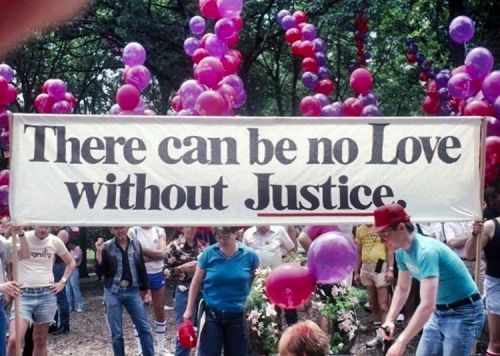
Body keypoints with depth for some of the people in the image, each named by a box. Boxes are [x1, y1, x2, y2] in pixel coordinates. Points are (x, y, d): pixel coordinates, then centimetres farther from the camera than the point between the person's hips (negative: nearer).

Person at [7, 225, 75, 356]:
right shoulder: (19, 237, -6)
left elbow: (71, 262, 19)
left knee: (40, 340, 10)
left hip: (47, 295, 3)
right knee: (14, 339, -18)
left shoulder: (55, 241, 4)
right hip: (23, 294, -3)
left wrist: (62, 282, 8)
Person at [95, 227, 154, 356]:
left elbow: (142, 268, 10)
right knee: (116, 333, 4)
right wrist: (99, 252, -19)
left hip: (132, 291, 2)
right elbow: (101, 271, -7)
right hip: (113, 293, -2)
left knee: (145, 328, 2)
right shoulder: (106, 247, -3)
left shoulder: (136, 245, 4)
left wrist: (147, 290, 9)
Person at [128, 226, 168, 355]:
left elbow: (161, 253, -12)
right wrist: (153, 255, -15)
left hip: (157, 275, 3)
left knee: (160, 311, 10)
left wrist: (141, 249, -16)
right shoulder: (133, 231, -5)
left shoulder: (160, 231, 2)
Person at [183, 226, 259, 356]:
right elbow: (196, 282, 1)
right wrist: (189, 309, 2)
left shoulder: (249, 255, -7)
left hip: (237, 315, 1)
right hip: (212, 313, -1)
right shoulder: (208, 253, -8)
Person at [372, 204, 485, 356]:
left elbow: (427, 305, -39)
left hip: (463, 312, -8)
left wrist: (401, 341, -41)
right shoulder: (401, 252, -3)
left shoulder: (426, 251, -30)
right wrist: (390, 320, -2)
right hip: (440, 311, 8)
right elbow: (402, 288, 12)